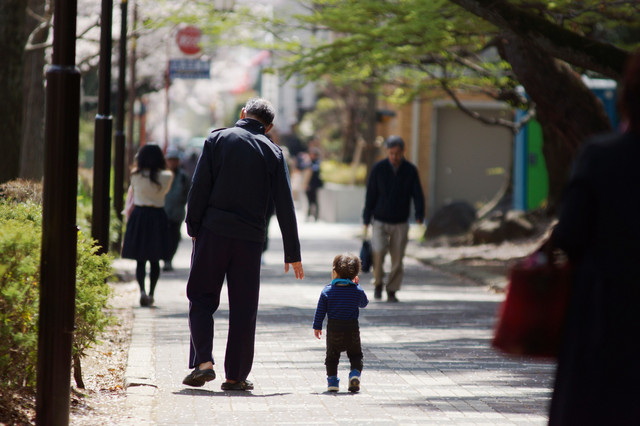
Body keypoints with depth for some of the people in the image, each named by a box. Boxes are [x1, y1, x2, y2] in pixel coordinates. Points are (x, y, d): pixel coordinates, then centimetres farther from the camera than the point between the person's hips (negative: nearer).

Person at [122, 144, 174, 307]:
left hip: (138, 215, 0)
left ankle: (142, 290, -16)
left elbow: (131, 198, 7)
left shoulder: (136, 176, -4)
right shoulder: (167, 177, -5)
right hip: (158, 217, 0)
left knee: (140, 259, 3)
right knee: (155, 260, 10)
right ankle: (151, 293, 10)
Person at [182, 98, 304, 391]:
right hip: (250, 238, 1)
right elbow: (285, 207, 5)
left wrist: (193, 228, 5)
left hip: (213, 233, -1)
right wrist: (292, 253, 9)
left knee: (201, 298, 8)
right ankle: (235, 376, 8)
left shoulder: (218, 139, 2)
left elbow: (199, 188, -4)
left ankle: (203, 361, -8)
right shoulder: (272, 152, 5)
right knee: (243, 308, 7)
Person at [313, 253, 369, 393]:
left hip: (333, 329, 0)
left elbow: (320, 310, -1)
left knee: (332, 355, 12)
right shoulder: (358, 291, -5)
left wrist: (317, 326, 10)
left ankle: (332, 380, 7)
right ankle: (355, 372, -9)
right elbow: (364, 303, 16)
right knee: (355, 355, 13)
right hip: (352, 328, 0)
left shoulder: (327, 291, -6)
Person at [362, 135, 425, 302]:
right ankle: (378, 284, 3)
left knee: (397, 259, 0)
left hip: (400, 223, 1)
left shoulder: (410, 171, -3)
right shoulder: (378, 169, -6)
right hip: (380, 221, -1)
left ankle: (392, 291, 13)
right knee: (378, 252, -19)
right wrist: (366, 221, -2)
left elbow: (418, 195, -4)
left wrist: (419, 216, -21)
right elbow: (370, 195, -1)